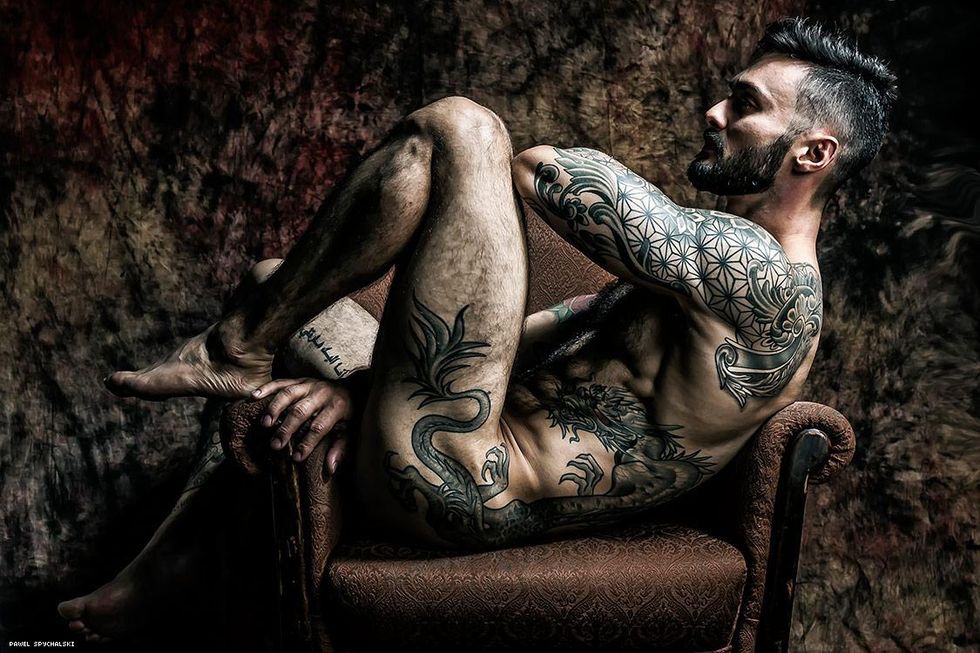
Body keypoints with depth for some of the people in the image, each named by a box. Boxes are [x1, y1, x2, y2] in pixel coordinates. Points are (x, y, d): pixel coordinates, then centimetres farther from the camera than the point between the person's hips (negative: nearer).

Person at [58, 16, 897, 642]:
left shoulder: (766, 277, -14)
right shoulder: (711, 271, 18)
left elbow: (541, 171, -19)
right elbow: (548, 331, 11)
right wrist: (364, 384, 2)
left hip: (453, 480, -10)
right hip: (463, 466, 11)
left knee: (458, 126, -16)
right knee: (275, 282, 31)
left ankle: (235, 348, -2)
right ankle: (144, 584, 30)